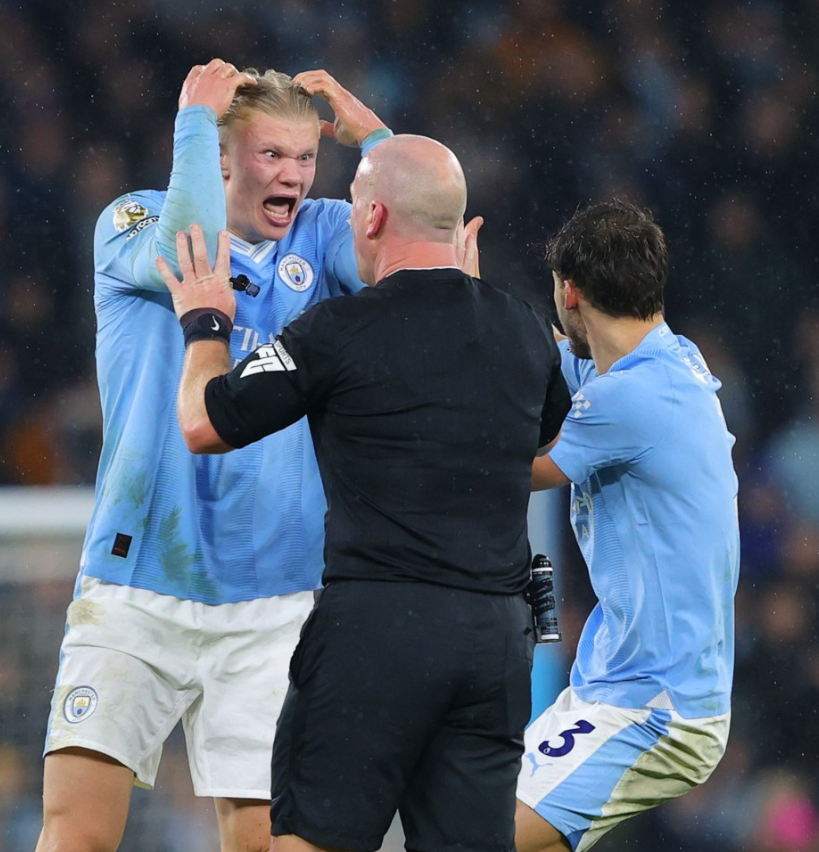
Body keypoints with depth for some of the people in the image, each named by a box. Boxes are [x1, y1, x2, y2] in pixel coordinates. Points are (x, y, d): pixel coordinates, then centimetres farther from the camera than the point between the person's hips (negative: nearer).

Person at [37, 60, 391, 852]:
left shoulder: (321, 237, 9)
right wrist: (195, 119, -12)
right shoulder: (131, 223, 2)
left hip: (272, 602, 2)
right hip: (135, 591, -2)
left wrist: (370, 133, -5)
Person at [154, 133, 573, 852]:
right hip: (499, 635, 5)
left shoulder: (340, 331, -6)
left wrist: (205, 325, 21)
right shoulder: (525, 331, 10)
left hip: (376, 628, -5)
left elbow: (204, 426, 2)